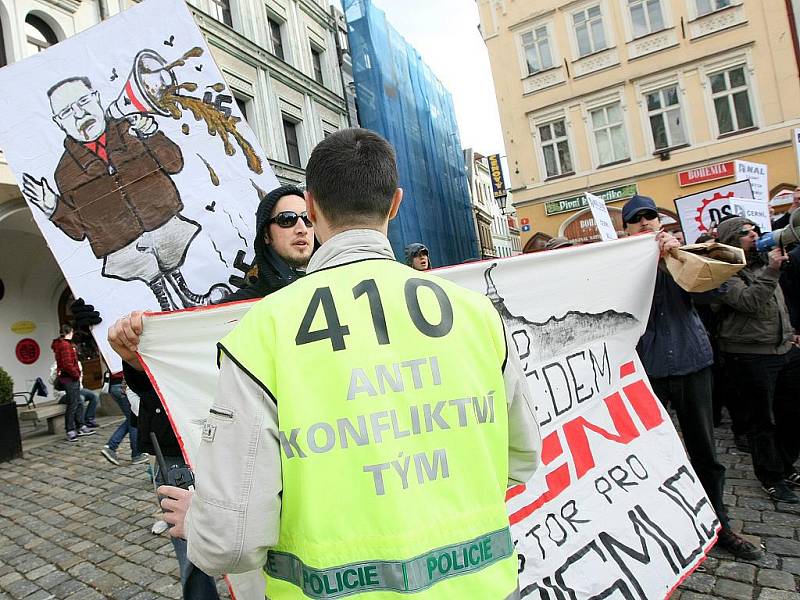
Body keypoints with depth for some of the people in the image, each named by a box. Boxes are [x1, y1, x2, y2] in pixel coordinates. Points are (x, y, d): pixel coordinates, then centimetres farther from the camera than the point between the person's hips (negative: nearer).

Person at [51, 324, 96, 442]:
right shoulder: (65, 345, -15)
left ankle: (80, 427, 23)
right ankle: (70, 431, 0)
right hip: (69, 379, -10)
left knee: (78, 403, 16)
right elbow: (67, 364, -23)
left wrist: (77, 374, 10)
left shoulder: (60, 344, 17)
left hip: (71, 378, 10)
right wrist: (76, 374, -12)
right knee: (72, 405, -5)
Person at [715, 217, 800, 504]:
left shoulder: (762, 263, 14)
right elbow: (750, 302, -24)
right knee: (763, 419, 3)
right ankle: (771, 477, 19)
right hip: (751, 355, -8)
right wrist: (771, 272, -28)